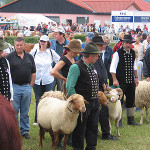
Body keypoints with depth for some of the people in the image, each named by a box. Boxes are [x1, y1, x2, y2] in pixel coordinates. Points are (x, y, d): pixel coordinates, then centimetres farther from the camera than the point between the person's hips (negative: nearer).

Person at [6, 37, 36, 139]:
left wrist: (30, 85, 5)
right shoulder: (10, 57, -2)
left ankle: (25, 131, 19)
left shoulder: (29, 57, 9)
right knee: (14, 111, 1)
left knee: (25, 112, 10)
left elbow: (33, 73, 13)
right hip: (14, 87, -3)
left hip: (27, 87, 3)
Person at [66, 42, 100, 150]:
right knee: (80, 129, 2)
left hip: (94, 103, 8)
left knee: (93, 127, 14)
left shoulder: (92, 67, 12)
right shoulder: (76, 67, -15)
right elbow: (70, 87, -17)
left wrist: (96, 98, 18)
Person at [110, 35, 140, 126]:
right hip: (121, 81, -6)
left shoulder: (133, 53, 9)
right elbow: (113, 68, -10)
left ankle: (131, 120, 20)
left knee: (131, 101, 11)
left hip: (131, 81, 6)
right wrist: (115, 80, -16)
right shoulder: (118, 53, -9)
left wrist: (136, 77, 16)